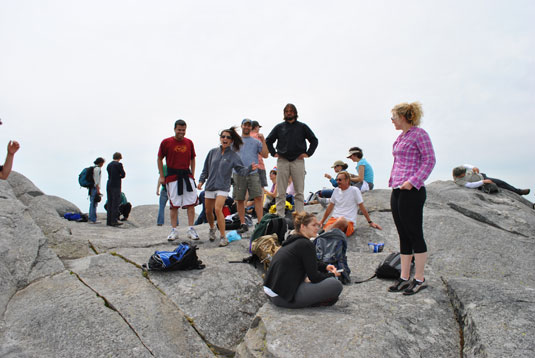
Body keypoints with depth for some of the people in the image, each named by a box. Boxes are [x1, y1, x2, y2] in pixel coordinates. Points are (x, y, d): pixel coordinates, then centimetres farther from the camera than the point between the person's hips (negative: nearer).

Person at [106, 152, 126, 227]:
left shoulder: (109, 164, 13)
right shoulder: (119, 164, -9)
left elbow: (111, 175, 14)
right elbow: (123, 175, -6)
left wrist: (118, 176, 5)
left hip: (109, 185, 7)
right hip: (116, 186, -7)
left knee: (110, 203, 10)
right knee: (116, 204, -4)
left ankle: (109, 221, 13)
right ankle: (114, 221, -4)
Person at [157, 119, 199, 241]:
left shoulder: (189, 143, 9)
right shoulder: (166, 142, 0)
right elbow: (159, 159, 6)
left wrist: (192, 175, 10)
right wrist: (162, 176, 1)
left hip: (187, 175, 3)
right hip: (172, 177, -2)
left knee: (191, 203, -1)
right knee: (174, 205, 2)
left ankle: (191, 230, 6)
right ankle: (174, 230, 11)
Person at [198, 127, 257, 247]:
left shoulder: (233, 155, -1)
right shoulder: (213, 152, 7)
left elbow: (241, 170, -7)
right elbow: (206, 168, 15)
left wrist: (250, 168, -26)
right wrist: (201, 180, 8)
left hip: (223, 187, -4)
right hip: (210, 185, 4)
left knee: (218, 209, -21)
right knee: (208, 211, 12)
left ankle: (223, 237, -14)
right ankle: (212, 229, 41)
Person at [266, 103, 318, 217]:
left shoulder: (302, 126, 11)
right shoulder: (279, 127, 13)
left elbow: (314, 140, 13)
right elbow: (268, 140, 20)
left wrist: (308, 153, 2)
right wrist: (274, 153, 9)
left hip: (298, 161, -1)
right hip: (282, 161, 1)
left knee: (299, 192, 0)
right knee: (280, 192, 1)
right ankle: (279, 217, 6)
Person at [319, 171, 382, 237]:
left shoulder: (354, 190, 1)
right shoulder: (336, 190, 15)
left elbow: (362, 208, 6)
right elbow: (330, 207, 23)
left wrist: (370, 222, 9)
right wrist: (322, 221, 27)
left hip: (348, 222, -5)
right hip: (334, 219, 5)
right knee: (327, 229, -33)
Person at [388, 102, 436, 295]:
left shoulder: (419, 133, -6)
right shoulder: (400, 137, 18)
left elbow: (429, 160, -12)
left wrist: (413, 181, -19)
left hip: (412, 191, -8)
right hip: (397, 191, 9)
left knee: (414, 234, -2)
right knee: (403, 236, 11)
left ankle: (419, 279, 9)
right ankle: (404, 278, 18)